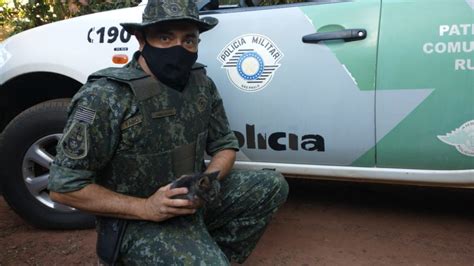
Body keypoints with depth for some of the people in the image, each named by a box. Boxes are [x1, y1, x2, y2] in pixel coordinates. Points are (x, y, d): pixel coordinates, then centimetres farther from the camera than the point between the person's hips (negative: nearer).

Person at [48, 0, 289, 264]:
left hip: (192, 200, 7)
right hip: (136, 221, -6)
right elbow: (64, 186, -18)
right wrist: (145, 208, -24)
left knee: (273, 185, 1)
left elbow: (225, 144, 7)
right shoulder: (105, 98, -22)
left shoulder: (202, 84, -3)